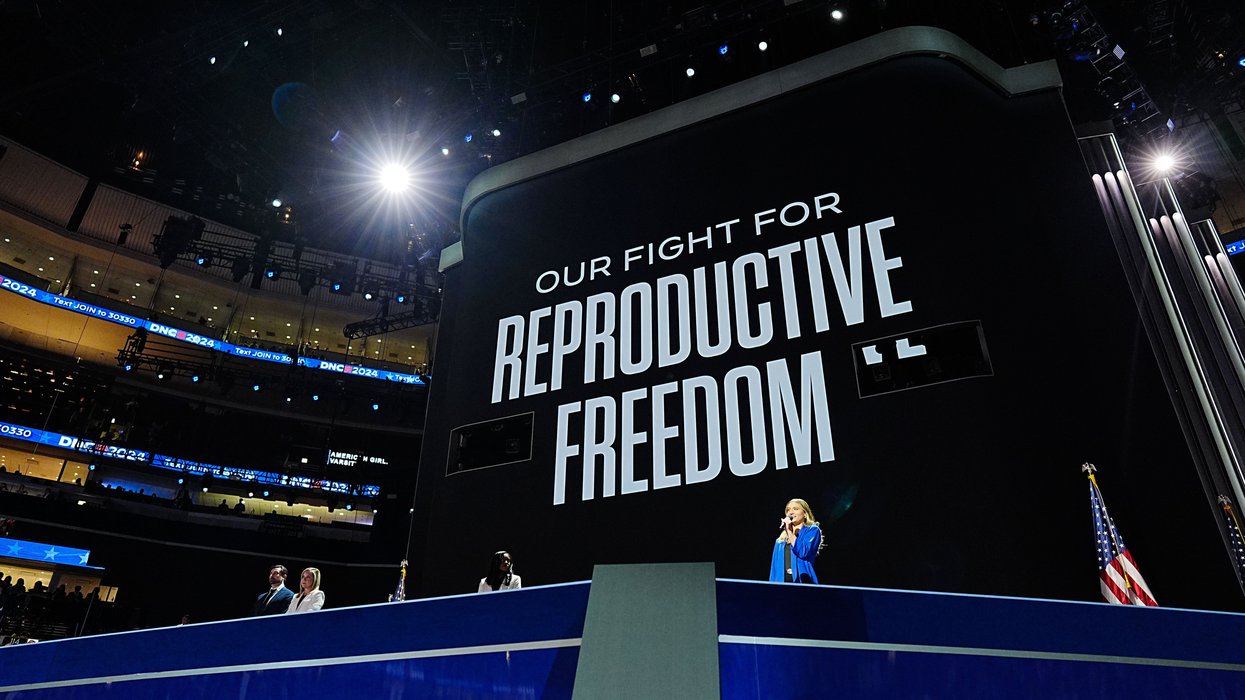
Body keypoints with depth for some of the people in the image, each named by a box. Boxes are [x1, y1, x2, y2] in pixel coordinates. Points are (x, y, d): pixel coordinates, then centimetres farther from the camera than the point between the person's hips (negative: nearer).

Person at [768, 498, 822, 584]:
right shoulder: (781, 538, 20)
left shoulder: (812, 530, 5)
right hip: (781, 581, 5)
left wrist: (789, 532, -5)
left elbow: (803, 552, -12)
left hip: (802, 581, -5)